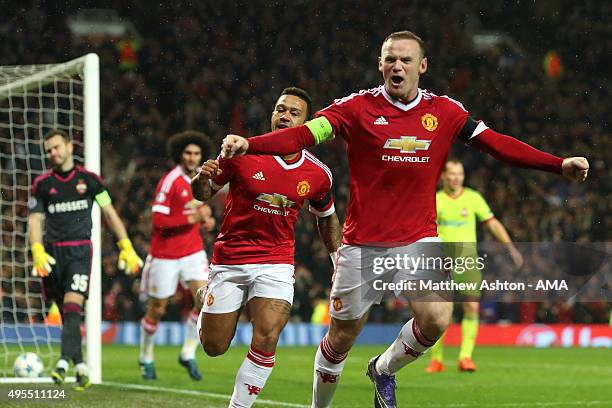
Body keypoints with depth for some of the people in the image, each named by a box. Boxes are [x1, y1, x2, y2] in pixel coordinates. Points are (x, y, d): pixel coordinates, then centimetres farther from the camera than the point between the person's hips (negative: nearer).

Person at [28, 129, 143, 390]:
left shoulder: (89, 179, 6)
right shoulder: (42, 184, 8)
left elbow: (109, 213, 10)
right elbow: (34, 221, 5)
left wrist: (126, 247, 4)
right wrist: (37, 252, -12)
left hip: (80, 251, -2)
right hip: (53, 252, 2)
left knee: (72, 307, -19)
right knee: (66, 314, 4)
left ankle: (64, 362, -30)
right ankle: (81, 367, 11)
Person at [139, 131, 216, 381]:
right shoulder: (170, 181, -16)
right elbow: (158, 220, -22)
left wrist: (206, 221, 3)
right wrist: (192, 218, -25)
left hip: (193, 251, 5)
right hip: (165, 254, -5)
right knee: (157, 310, 6)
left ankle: (188, 354, 3)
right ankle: (146, 358, 27)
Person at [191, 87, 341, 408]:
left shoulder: (318, 174, -2)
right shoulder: (242, 153, -10)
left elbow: (326, 218, 17)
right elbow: (203, 193, 2)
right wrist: (203, 178, -20)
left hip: (276, 263, 1)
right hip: (229, 259, 0)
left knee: (267, 338, -21)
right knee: (214, 347, 6)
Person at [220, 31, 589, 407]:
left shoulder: (445, 111, 3)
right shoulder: (357, 107, -5)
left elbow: (499, 144, 4)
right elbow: (302, 136, -14)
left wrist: (560, 164, -4)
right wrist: (247, 145, -30)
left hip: (419, 241, 1)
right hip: (363, 245, -1)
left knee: (437, 318, -20)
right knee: (342, 337, 5)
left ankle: (384, 369, 10)